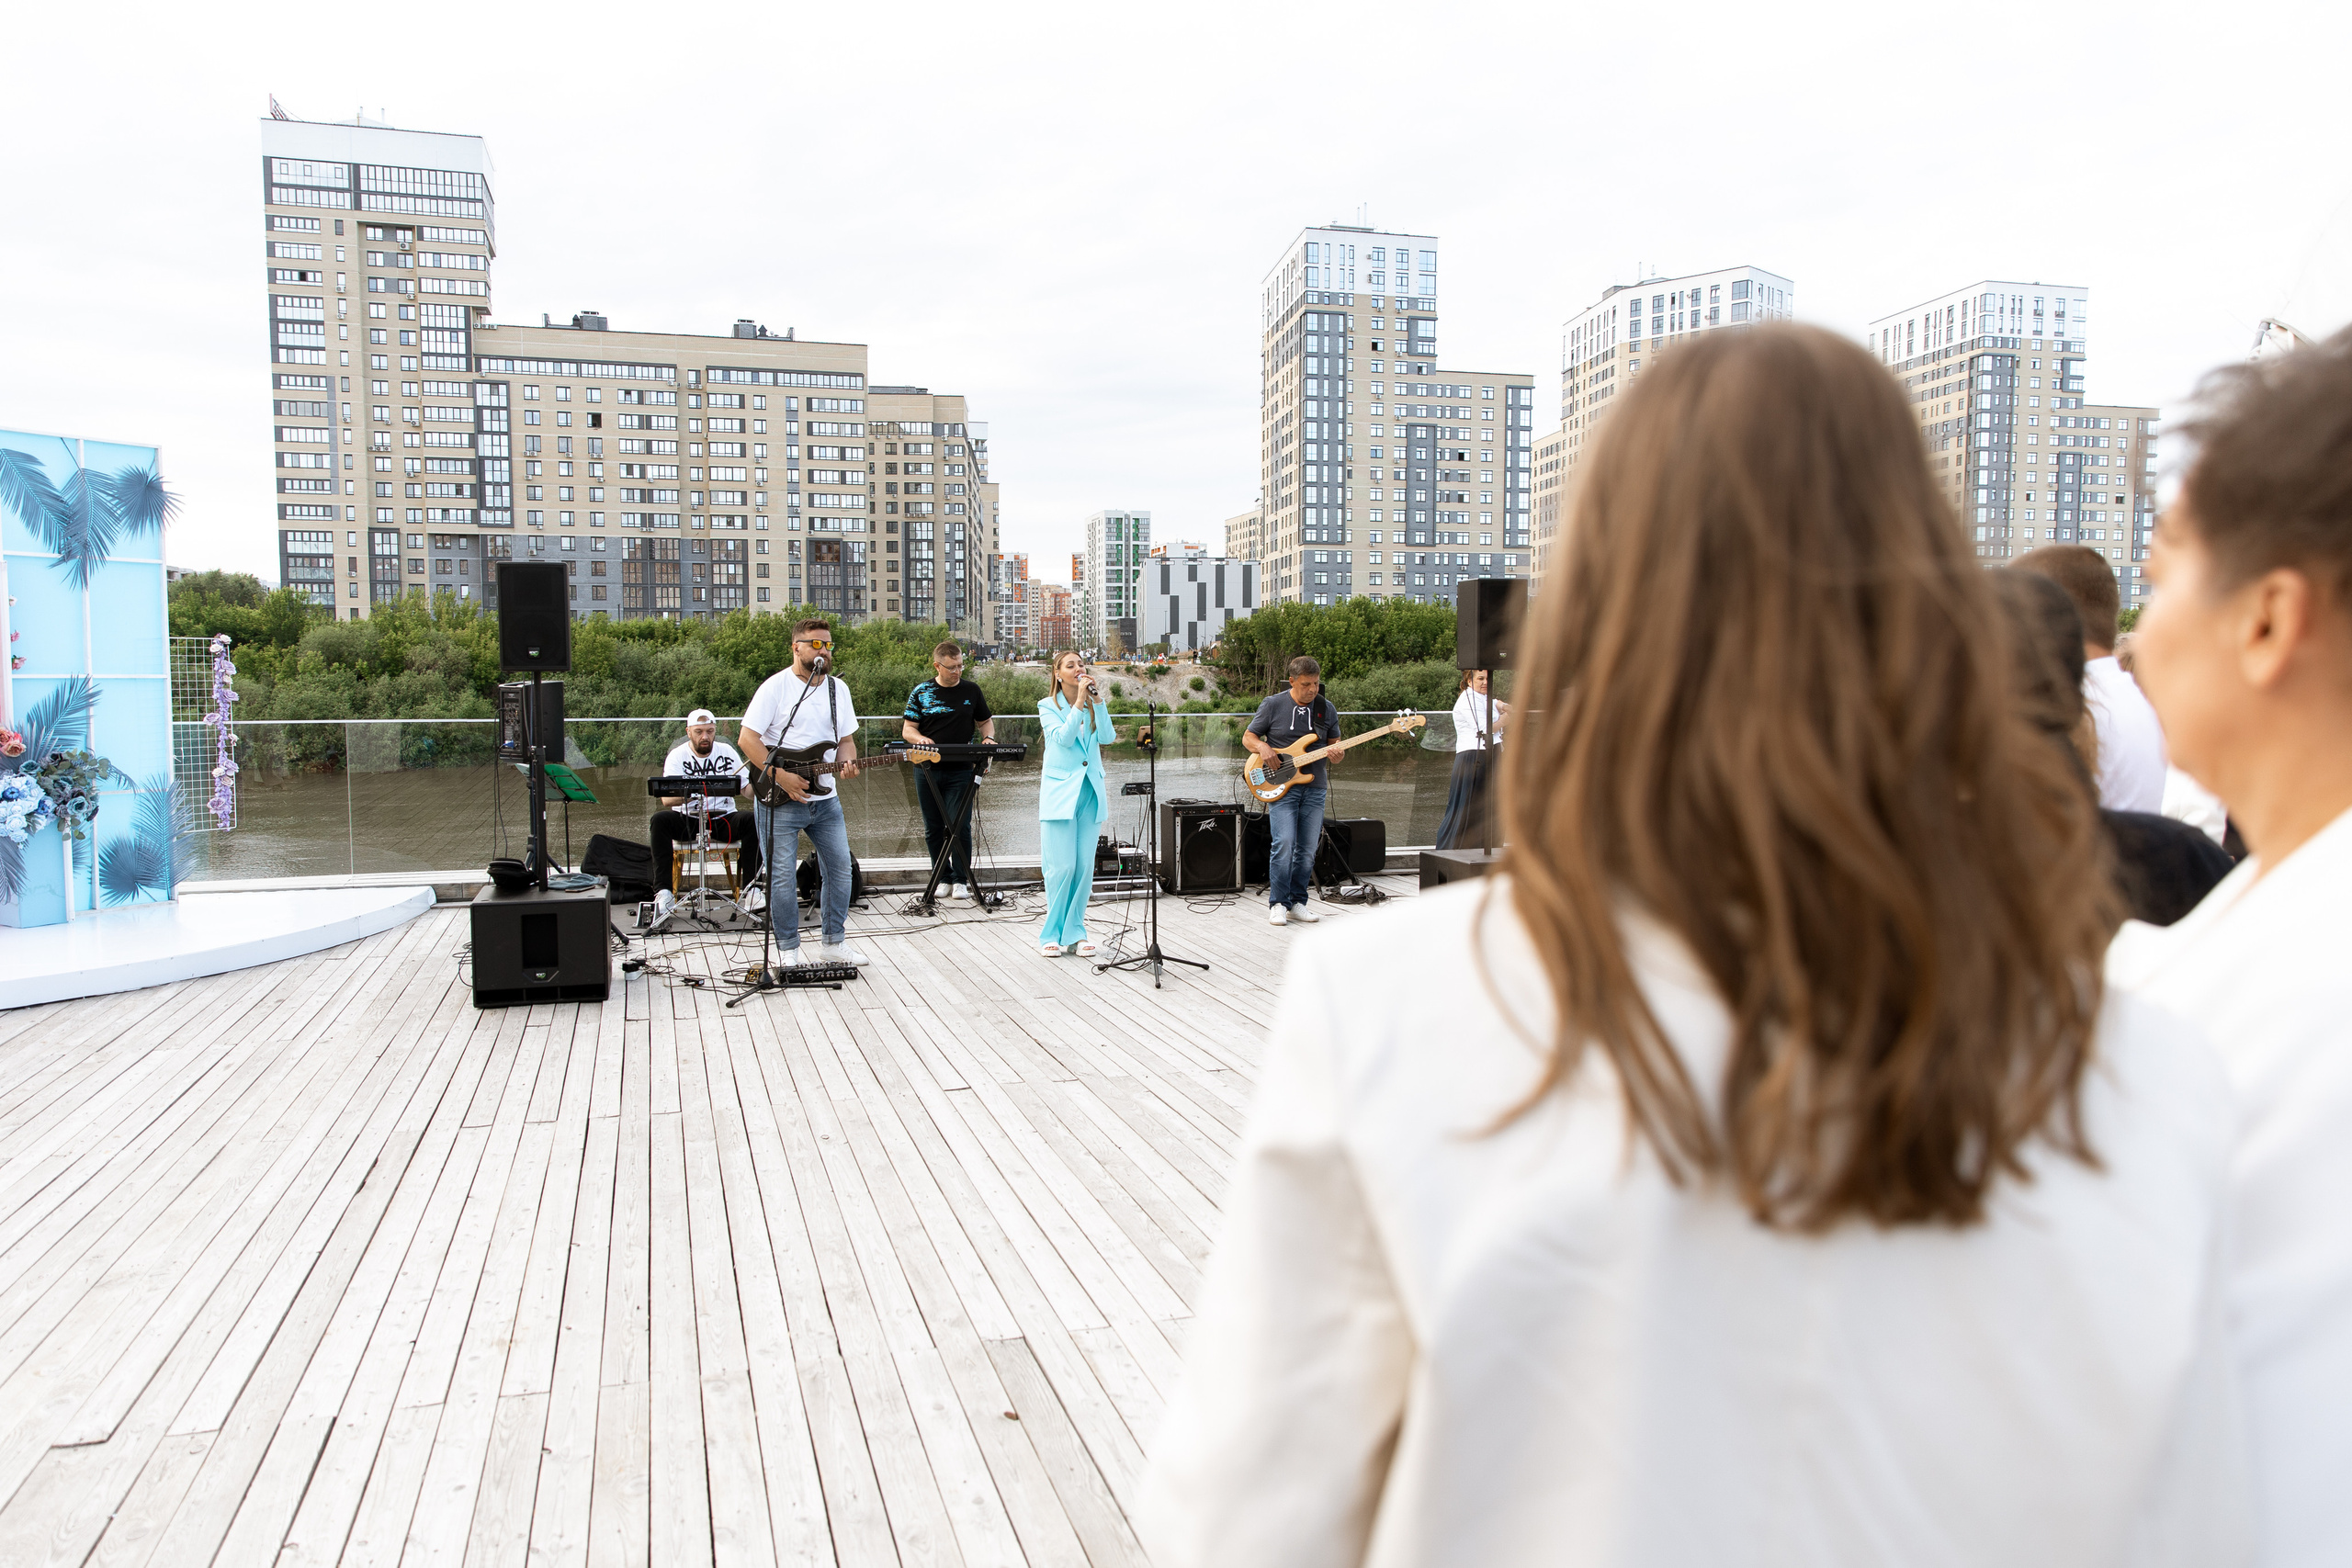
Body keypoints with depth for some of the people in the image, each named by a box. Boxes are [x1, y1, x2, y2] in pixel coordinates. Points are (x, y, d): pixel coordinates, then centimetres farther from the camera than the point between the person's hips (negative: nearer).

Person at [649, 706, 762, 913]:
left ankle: (751, 889, -25)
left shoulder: (726, 751, 5)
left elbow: (747, 786, -1)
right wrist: (693, 794, -36)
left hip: (723, 819, 1)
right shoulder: (677, 756, -3)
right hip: (687, 820, -1)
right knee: (660, 819, -31)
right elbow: (666, 799, -17)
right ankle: (665, 892, -29)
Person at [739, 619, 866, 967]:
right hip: (779, 800, -5)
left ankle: (835, 942, 20)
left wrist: (847, 763, -7)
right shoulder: (775, 687, -8)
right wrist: (782, 776, -18)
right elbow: (747, 739, -12)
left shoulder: (838, 689, 10)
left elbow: (846, 739, 15)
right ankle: (789, 950, 11)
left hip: (825, 798, 5)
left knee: (840, 868, 6)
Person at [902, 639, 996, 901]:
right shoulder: (921, 692, 4)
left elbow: (985, 721, 19)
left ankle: (960, 880, 5)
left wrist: (988, 738, -3)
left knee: (959, 826, -6)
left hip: (961, 770, -1)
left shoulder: (971, 691, 8)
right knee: (933, 828, 7)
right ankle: (943, 879, 19)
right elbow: (908, 729, 3)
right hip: (927, 769, 1)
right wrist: (923, 741, -18)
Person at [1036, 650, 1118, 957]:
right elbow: (1063, 738, -14)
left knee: (1085, 867, 2)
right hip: (1060, 793, -4)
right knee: (1061, 867, -9)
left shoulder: (1094, 705, 11)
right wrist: (1079, 702, -15)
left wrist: (1097, 700, -9)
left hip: (1090, 793, 4)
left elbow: (1107, 737, -4)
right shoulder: (1048, 706, 2)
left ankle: (1074, 932, 12)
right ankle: (1052, 934, 4)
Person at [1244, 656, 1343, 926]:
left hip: (1314, 788, 4)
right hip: (1281, 787, -4)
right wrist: (1262, 747, -16)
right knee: (1284, 845, -14)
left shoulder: (1327, 709, 7)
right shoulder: (1272, 705, -1)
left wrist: (1336, 755, -9)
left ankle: (1297, 902, 17)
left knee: (1307, 850, 5)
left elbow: (1335, 745, 15)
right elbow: (1248, 736, 5)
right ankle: (1277, 904, -3)